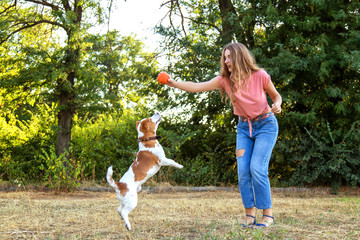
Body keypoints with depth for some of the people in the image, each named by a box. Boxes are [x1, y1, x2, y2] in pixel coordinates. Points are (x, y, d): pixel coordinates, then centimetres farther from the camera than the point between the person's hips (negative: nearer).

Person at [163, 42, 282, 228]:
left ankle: (268, 214, -7)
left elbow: (276, 96, 3)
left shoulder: (260, 76, -13)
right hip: (244, 127, 4)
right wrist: (173, 83, -26)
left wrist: (277, 105, -19)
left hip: (265, 125, -4)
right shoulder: (225, 79, -7)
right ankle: (249, 215, 2)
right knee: (243, 170, -8)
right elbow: (197, 87, -14)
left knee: (257, 168, -17)